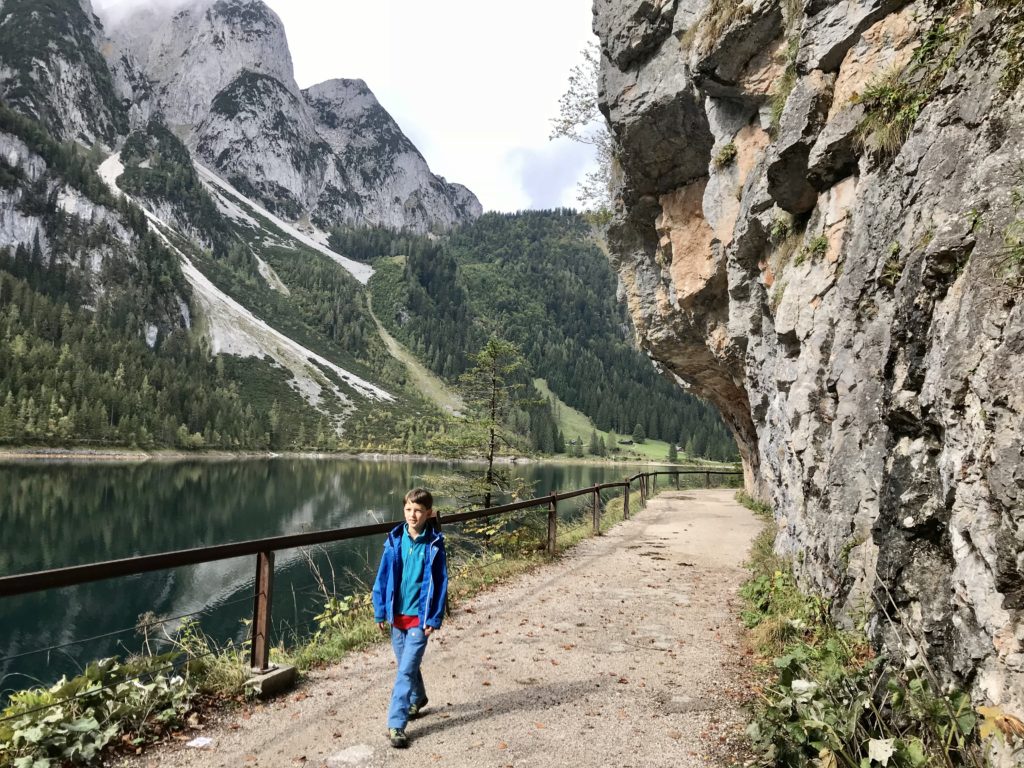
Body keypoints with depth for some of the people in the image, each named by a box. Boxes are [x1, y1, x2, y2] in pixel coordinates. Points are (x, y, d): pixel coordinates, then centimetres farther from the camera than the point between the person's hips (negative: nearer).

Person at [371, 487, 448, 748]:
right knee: (406, 665, 21)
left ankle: (396, 725, 2)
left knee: (406, 670, -7)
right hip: (398, 614, 4)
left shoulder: (434, 544, -11)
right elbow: (383, 577, 1)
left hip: (420, 616, -4)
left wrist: (434, 618, -9)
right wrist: (380, 611, 1)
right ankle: (417, 698, 46)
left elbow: (441, 583, -7)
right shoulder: (395, 540, -4)